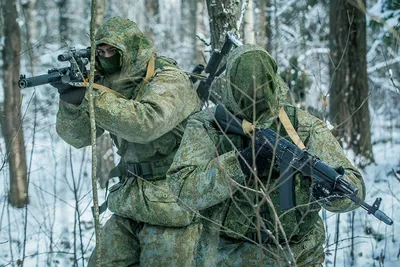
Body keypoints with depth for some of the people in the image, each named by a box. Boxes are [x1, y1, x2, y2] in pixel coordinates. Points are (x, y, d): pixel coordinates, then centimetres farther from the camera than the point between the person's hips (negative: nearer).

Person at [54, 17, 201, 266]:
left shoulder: (170, 80, -14)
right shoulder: (112, 86, 8)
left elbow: (146, 124, -33)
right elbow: (77, 136, 5)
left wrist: (89, 95, -30)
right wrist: (71, 99, -16)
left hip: (171, 208, -7)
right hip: (129, 208, 7)